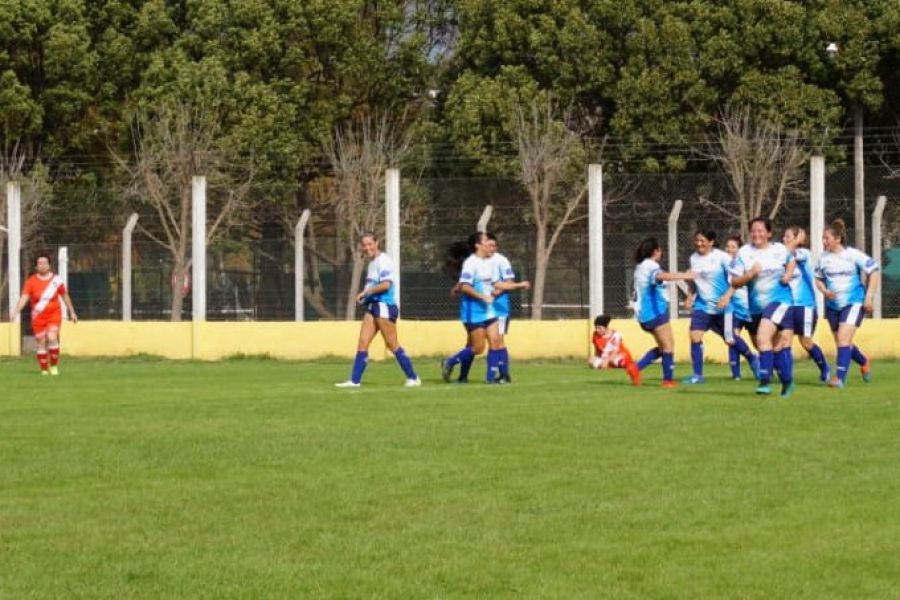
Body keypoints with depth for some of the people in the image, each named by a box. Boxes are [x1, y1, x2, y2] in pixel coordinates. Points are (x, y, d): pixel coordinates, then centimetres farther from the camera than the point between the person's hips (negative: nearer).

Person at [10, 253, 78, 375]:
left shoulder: (57, 280, 1)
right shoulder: (31, 281, -2)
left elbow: (65, 296, 13)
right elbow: (24, 297, -10)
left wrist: (72, 312, 19)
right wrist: (15, 311, -25)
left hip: (54, 314, -1)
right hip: (38, 317, 1)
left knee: (52, 337, -21)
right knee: (41, 343, 1)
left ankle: (54, 366, -7)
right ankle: (44, 370, 12)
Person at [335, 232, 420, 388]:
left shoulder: (383, 260, -12)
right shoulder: (372, 262, 18)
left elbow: (385, 285, -22)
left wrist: (365, 292, -12)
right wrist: (365, 296, 9)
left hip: (384, 306, -9)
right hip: (373, 306, 9)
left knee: (392, 344, -6)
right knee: (363, 343, 2)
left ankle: (413, 378, 2)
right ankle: (354, 380, 0)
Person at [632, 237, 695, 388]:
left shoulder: (641, 266, 15)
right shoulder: (651, 266, -15)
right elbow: (661, 276, -38)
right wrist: (684, 275, -43)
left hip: (645, 313, 10)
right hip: (655, 312, -10)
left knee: (663, 346, 15)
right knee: (668, 345, -4)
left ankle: (636, 368, 7)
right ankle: (668, 379, -6)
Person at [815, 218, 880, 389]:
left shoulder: (853, 255, -12)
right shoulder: (823, 258, -1)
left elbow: (874, 272, -6)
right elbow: (818, 279, 14)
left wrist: (869, 297, -11)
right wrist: (824, 291, -8)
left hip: (854, 303, -5)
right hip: (833, 305, 5)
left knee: (843, 339, -18)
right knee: (841, 341, 14)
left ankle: (840, 378, -17)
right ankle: (864, 362, 41)